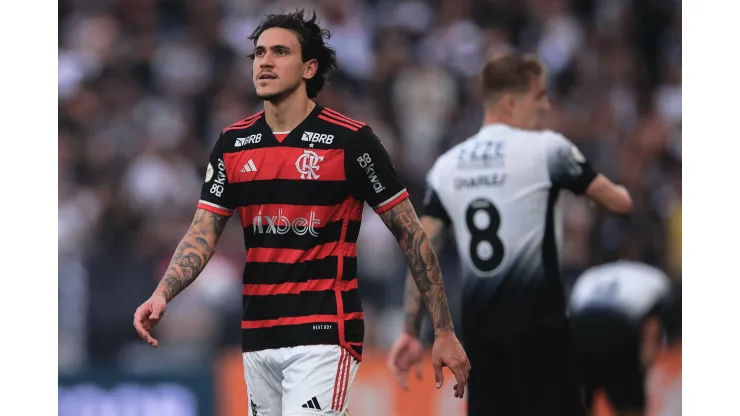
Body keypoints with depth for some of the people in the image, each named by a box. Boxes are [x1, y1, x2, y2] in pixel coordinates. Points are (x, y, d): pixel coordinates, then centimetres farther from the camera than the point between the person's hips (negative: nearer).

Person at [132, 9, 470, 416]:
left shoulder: (351, 139, -7)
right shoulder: (232, 143, 7)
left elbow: (410, 233, -3)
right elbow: (203, 234, 5)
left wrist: (444, 331, -4)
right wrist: (162, 295, -15)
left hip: (323, 336, -5)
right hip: (257, 336, 5)